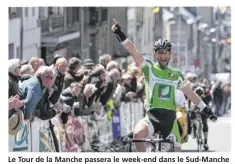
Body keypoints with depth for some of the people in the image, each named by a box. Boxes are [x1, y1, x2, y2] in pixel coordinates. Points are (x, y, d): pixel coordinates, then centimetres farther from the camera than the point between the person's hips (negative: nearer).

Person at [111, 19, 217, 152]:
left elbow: (190, 93, 23)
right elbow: (134, 52, -8)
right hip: (152, 117, -3)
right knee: (138, 133, -35)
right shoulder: (149, 68, 4)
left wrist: (205, 108, 22)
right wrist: (120, 34, -20)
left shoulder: (176, 75, 13)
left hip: (170, 120, 3)